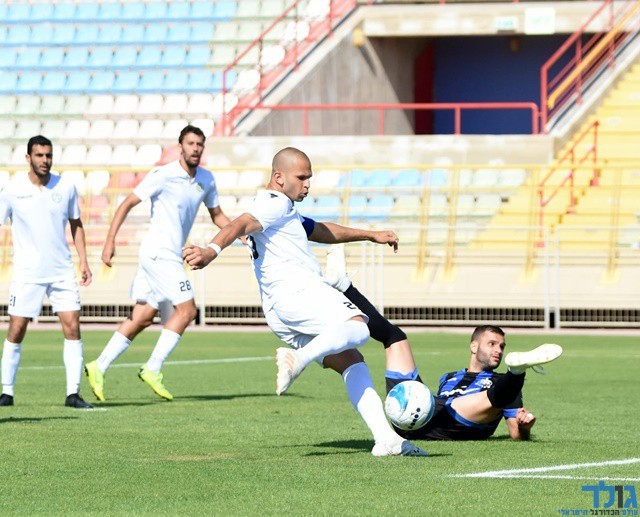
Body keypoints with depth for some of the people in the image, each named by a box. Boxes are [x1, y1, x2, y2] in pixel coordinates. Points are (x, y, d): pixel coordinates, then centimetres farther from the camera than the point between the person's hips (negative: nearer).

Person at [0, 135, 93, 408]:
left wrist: (84, 261, 7)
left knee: (72, 326, -7)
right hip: (27, 273, -2)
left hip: (62, 271, 2)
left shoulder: (66, 187, 1)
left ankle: (73, 393, -3)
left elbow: (75, 224, 13)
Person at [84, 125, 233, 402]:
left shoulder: (206, 179, 10)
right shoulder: (163, 175, -11)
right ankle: (153, 369, -8)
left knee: (142, 318, 6)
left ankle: (98, 368, 9)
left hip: (170, 256, 8)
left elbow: (217, 215, 24)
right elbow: (127, 203, -7)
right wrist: (110, 241, -14)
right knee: (186, 309, -13)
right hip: (158, 252, -8)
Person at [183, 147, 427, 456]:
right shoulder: (275, 204, -1)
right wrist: (212, 250, -40)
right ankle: (298, 359, -44)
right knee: (357, 328, -28)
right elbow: (242, 225, -21)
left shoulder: (284, 211, 33)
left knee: (351, 361, 5)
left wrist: (370, 235, 54)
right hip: (296, 290, -10)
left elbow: (322, 232, 48)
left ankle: (385, 438, -5)